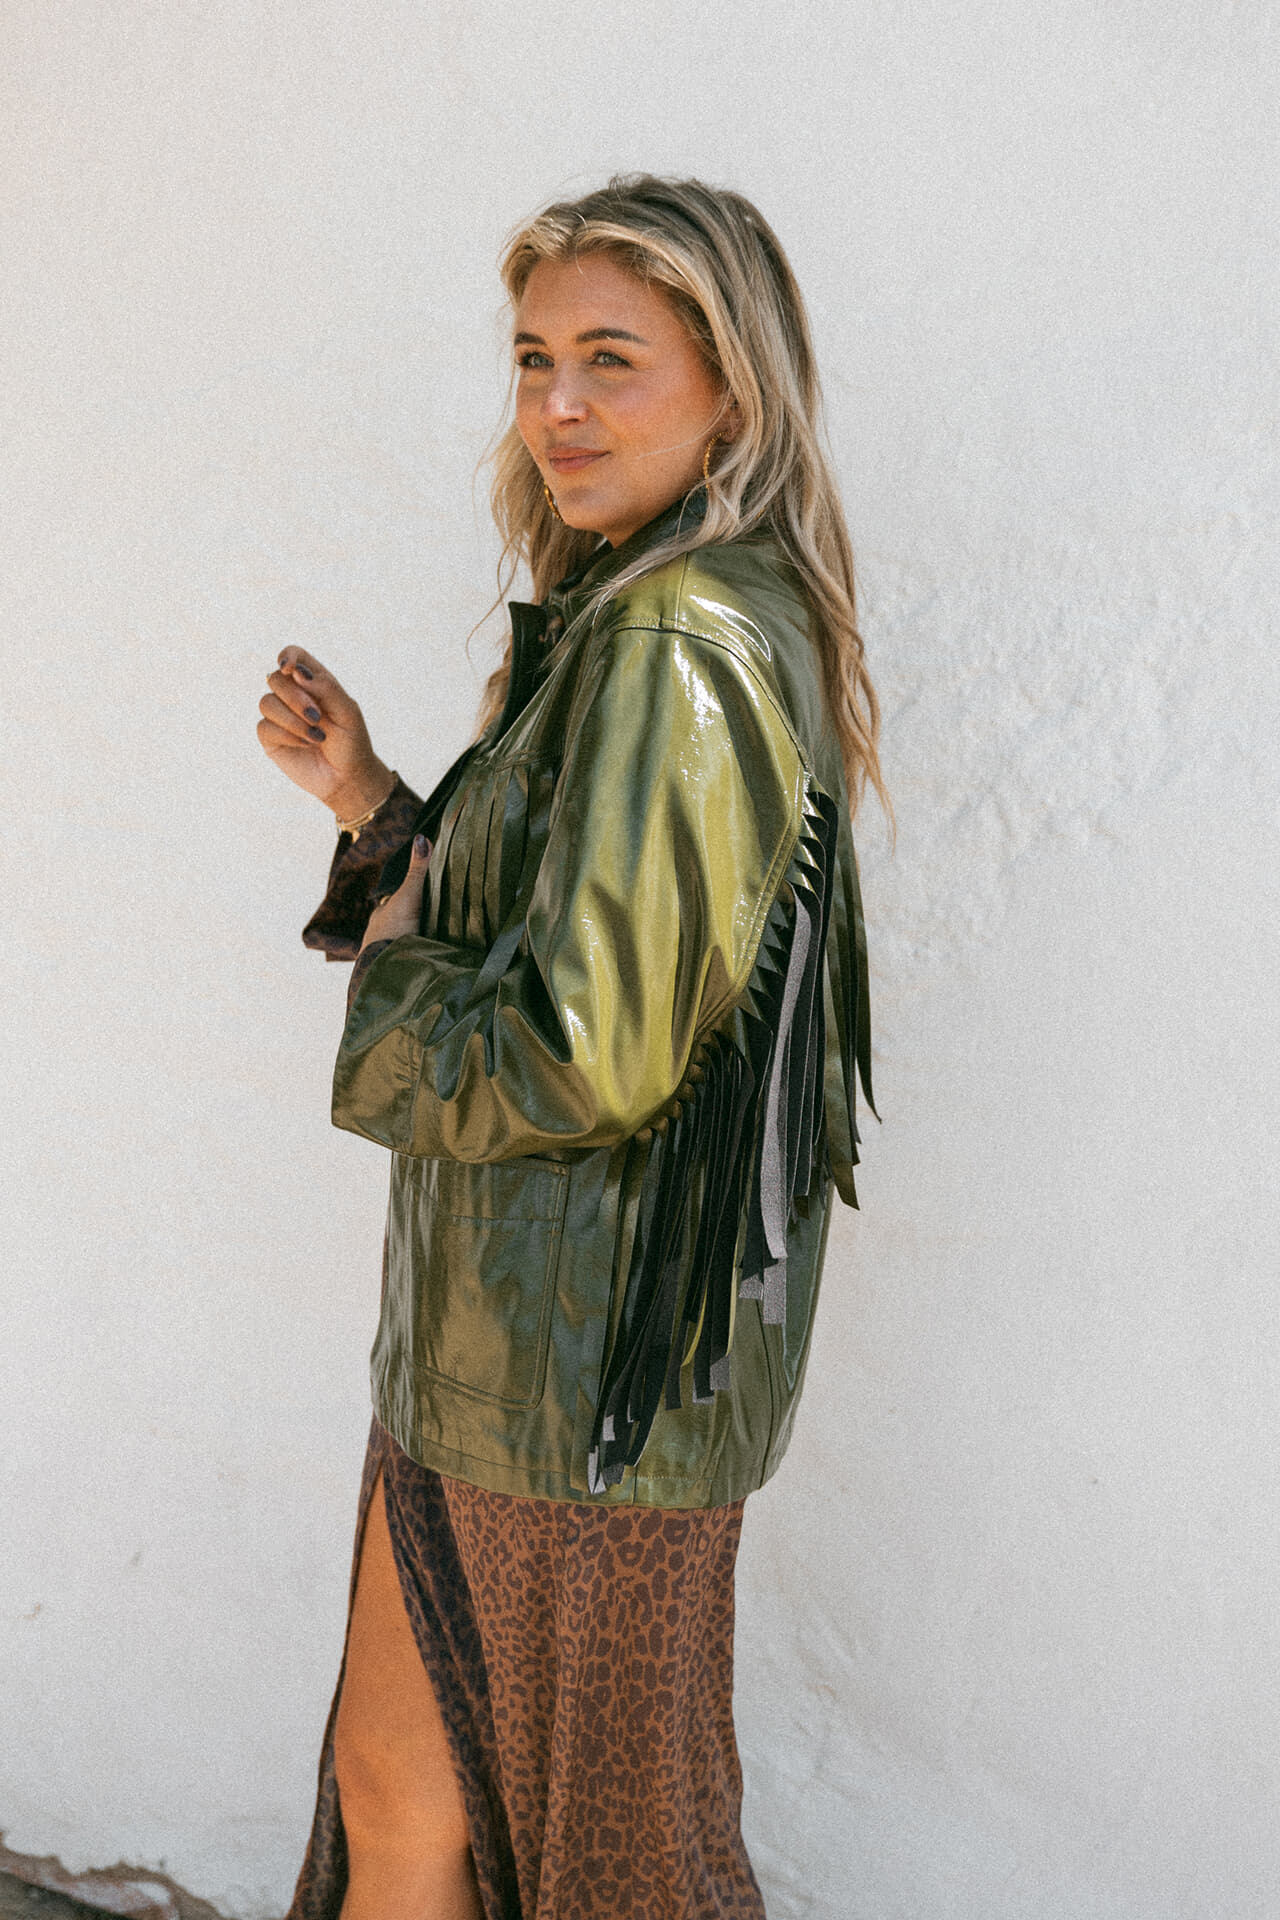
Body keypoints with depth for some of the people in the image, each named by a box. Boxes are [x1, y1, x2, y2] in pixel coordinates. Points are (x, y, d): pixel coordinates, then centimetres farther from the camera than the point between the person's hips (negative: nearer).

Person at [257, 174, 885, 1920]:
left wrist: (388, 962, -7)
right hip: (543, 1317, 9)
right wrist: (368, 799, 3)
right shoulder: (636, 620, 11)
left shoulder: (680, 644, -21)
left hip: (571, 1355, -9)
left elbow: (582, 1062, -24)